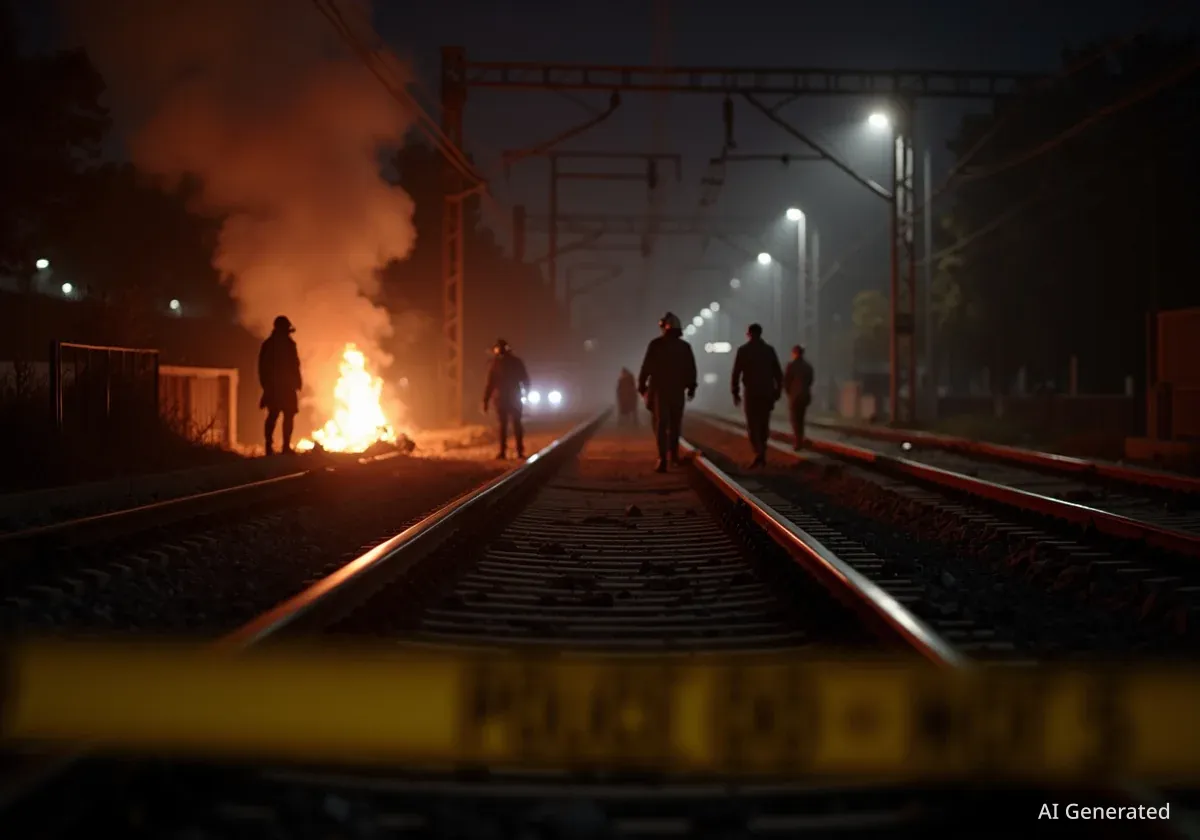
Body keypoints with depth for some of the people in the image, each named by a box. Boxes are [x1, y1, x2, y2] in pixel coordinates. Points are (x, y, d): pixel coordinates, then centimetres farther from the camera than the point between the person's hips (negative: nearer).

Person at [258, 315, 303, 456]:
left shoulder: (267, 344, 12)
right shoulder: (288, 343, -9)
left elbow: (262, 366, 14)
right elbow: (294, 365, -12)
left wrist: (265, 384, 21)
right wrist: (298, 382, -3)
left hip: (271, 386, 6)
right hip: (286, 386, -6)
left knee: (272, 416, 9)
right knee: (289, 415, -2)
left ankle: (269, 446, 2)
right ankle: (286, 446, -10)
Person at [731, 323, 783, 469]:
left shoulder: (743, 350, -3)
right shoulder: (769, 349, 5)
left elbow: (736, 373, -6)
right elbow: (778, 373, 4)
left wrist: (735, 393, 1)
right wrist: (778, 391, 11)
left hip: (752, 392, -3)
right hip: (767, 392, 3)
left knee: (752, 424, -1)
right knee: (764, 424, 12)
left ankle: (758, 452, -21)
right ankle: (762, 455, 13)